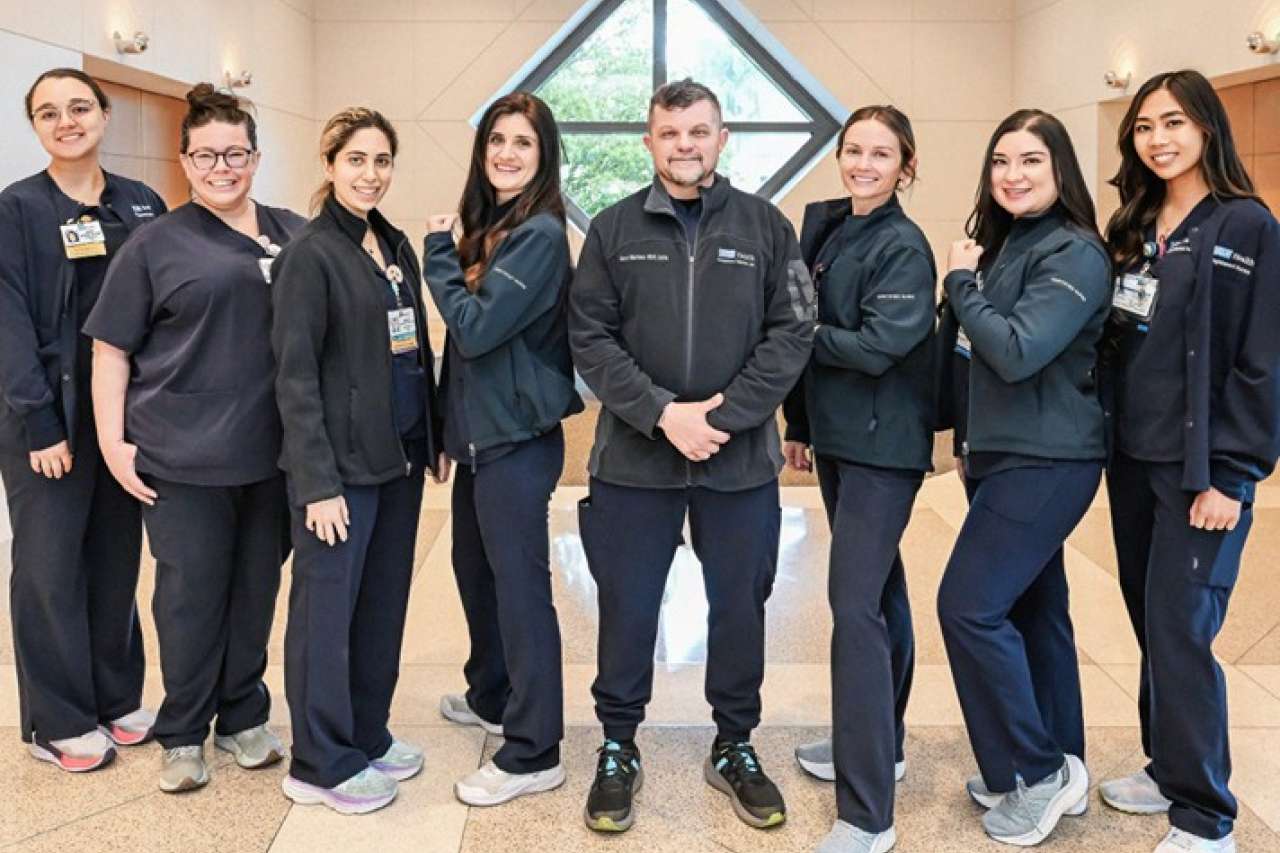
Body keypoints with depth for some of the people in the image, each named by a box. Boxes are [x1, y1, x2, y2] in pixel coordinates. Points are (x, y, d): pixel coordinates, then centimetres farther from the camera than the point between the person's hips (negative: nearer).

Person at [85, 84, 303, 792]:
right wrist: (112, 441, -6)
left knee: (256, 589, 13)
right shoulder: (155, 245, 0)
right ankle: (182, 735, 23)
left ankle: (243, 716, 30)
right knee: (191, 595, 6)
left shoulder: (293, 236, 8)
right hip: (184, 460, -3)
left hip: (272, 454, 3)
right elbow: (111, 349, 1)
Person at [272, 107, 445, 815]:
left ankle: (367, 735, 28)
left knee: (384, 602, 14)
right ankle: (322, 764, 15)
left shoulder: (396, 246, 11)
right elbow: (296, 375, -13)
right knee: (327, 607, 2)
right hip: (341, 462, -7)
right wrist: (317, 481, -17)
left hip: (399, 456, 7)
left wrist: (436, 437, 13)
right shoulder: (310, 254, -10)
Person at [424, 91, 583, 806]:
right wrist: (452, 429, 12)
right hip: (481, 431, 10)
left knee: (520, 585, -4)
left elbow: (475, 328, -21)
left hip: (518, 438, -10)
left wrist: (439, 256, -10)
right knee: (474, 566, 21)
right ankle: (492, 696, 41)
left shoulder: (541, 235, -15)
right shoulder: (487, 227, 12)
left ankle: (533, 754, 6)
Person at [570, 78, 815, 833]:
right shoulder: (613, 229, 3)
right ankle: (619, 748, 27)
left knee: (740, 606, 11)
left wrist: (723, 415, -14)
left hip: (741, 460, 0)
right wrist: (662, 413, -15)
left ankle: (735, 748, 30)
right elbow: (590, 338, -3)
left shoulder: (766, 226, 2)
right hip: (634, 459, 0)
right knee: (628, 609, 8)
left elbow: (793, 333, -4)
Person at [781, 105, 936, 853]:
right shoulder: (826, 229, 10)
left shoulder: (906, 248, -14)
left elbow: (879, 347, -23)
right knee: (878, 589, 18)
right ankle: (879, 744, 33)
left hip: (884, 445, -8)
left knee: (855, 604, -13)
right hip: (837, 435, 8)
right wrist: (799, 422, 13)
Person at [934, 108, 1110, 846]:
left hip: (1047, 461, -9)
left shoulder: (1075, 253, -14)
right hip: (1005, 454, 9)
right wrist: (972, 439, 12)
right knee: (1030, 609, 13)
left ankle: (1042, 774, 2)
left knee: (969, 606, -12)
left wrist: (961, 284, -13)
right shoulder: (1004, 242, 14)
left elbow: (1018, 352, -25)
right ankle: (1050, 769, 24)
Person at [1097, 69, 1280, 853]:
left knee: (1181, 632, -6)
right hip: (1133, 459, 6)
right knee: (1151, 624, 12)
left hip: (1202, 467, -6)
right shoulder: (1134, 228, 11)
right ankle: (1169, 766, 28)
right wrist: (1109, 442, 9)